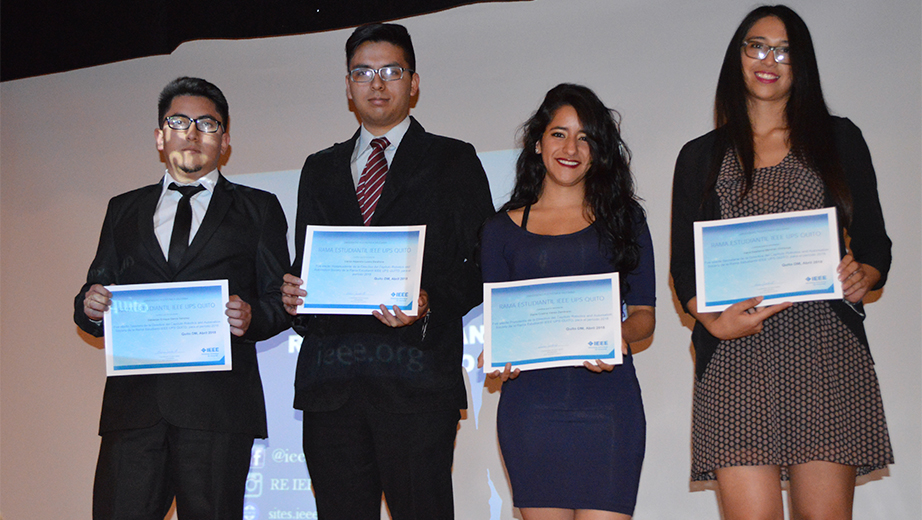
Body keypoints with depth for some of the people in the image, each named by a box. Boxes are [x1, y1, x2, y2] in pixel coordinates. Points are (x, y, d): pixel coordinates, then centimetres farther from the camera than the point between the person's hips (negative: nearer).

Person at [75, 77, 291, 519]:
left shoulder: (258, 210, 14)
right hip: (134, 399, 2)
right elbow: (99, 292, 20)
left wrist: (251, 317, -13)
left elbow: (280, 300, 9)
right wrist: (89, 306, -3)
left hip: (219, 401, -2)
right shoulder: (124, 210, 22)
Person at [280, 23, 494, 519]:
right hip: (330, 380, 4)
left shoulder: (454, 162, 10)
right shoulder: (320, 169, 22)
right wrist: (293, 295, -1)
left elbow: (481, 268, 3)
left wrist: (429, 305, -15)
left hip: (417, 378, -3)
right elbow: (306, 265, 22)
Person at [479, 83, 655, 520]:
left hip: (606, 404, 0)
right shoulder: (503, 228, 12)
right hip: (529, 404, 1)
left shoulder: (623, 218, 12)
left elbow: (644, 313, 9)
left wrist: (621, 335, -12)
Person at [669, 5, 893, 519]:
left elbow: (875, 241, 15)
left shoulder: (839, 139, 15)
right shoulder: (701, 157, 15)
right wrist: (713, 321, -9)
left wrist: (864, 276, -9)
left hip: (827, 349, 1)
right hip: (736, 357, 0)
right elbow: (684, 264, 11)